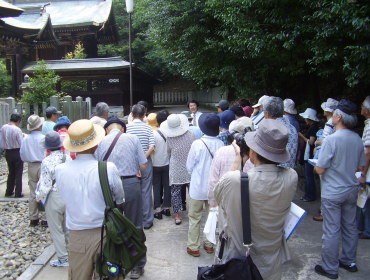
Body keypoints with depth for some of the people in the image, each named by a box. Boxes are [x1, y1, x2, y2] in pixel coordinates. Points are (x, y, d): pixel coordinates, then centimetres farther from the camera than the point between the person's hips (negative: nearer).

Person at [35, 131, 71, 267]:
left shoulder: (47, 161, -17)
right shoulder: (68, 158, -3)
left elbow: (45, 183, -15)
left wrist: (39, 196, 2)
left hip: (54, 198, -5)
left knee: (56, 229, 10)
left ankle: (63, 258, 19)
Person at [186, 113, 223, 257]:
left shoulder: (197, 144, -19)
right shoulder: (221, 144, -13)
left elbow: (189, 167, -7)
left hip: (198, 187, -3)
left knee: (194, 218, 12)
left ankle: (193, 247, 22)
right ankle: (209, 244, 32)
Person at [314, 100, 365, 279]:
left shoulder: (331, 140, -22)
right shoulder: (357, 139, -1)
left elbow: (320, 169, -20)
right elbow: (361, 166, 10)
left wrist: (316, 165, 2)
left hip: (333, 192, -7)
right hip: (351, 190, 7)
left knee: (331, 231, 4)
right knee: (350, 227, 19)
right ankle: (349, 261, 35)